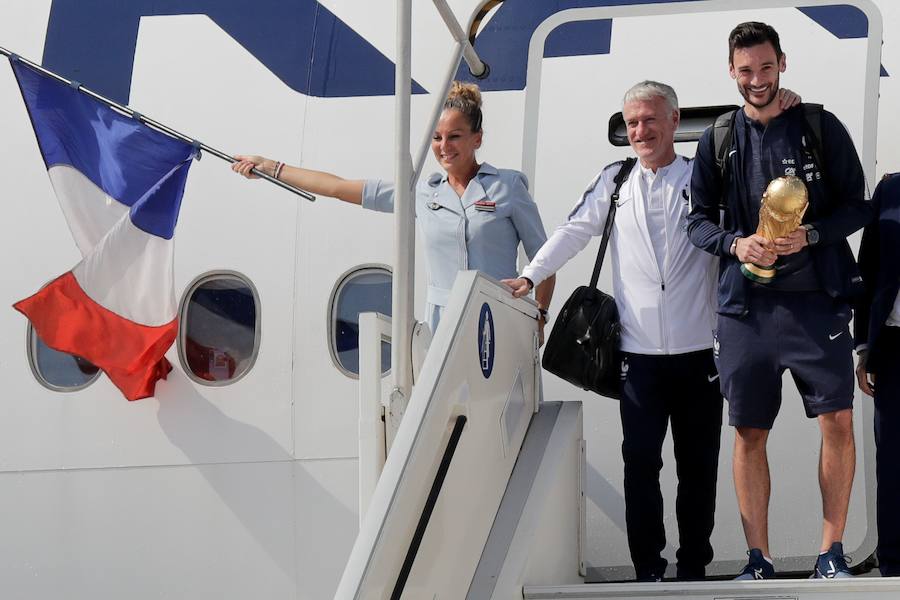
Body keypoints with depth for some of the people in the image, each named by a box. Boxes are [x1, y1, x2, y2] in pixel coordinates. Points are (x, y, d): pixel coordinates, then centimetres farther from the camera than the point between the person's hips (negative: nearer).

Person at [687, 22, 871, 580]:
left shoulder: (822, 128, 2)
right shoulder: (718, 140, 9)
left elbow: (856, 206, 2)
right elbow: (699, 219, 10)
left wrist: (810, 235, -15)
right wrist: (736, 243, -10)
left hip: (816, 298, -2)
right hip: (746, 304, 2)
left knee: (838, 420, -8)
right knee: (749, 433, 3)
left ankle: (832, 550, 2)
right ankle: (759, 559, 10)